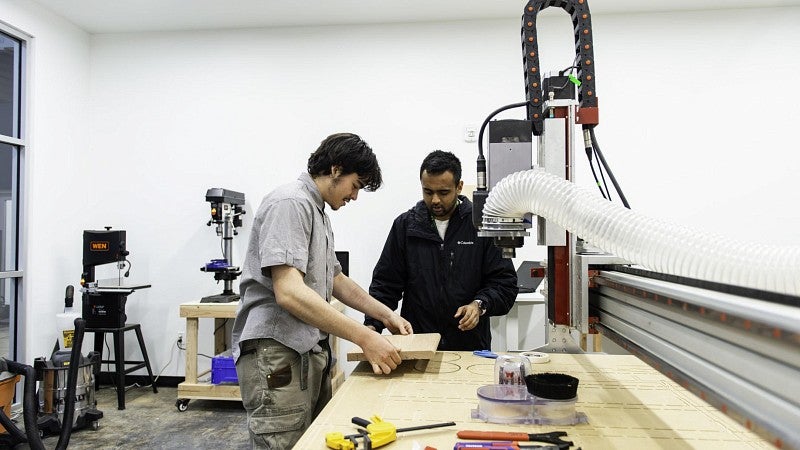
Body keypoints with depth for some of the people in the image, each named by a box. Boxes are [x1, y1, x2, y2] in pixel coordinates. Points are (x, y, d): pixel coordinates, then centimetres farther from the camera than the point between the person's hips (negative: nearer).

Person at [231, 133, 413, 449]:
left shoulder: (318, 211, 19)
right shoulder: (291, 203, -13)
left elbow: (335, 279, 27)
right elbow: (289, 293, -25)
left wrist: (385, 314, 17)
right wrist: (365, 338, -24)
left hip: (310, 352, 10)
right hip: (278, 355, -10)